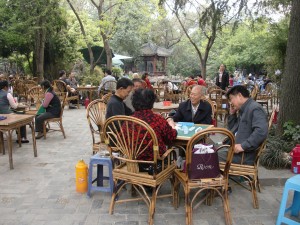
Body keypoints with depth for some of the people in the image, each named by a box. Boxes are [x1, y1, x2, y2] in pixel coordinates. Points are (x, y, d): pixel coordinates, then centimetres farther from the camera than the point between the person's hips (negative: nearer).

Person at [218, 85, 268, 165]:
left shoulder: (255, 108, -14)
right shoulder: (242, 110, 16)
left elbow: (261, 132, -27)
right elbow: (232, 130, 24)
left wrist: (243, 146, -26)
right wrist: (232, 114, 11)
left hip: (244, 156, -9)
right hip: (236, 150, 9)